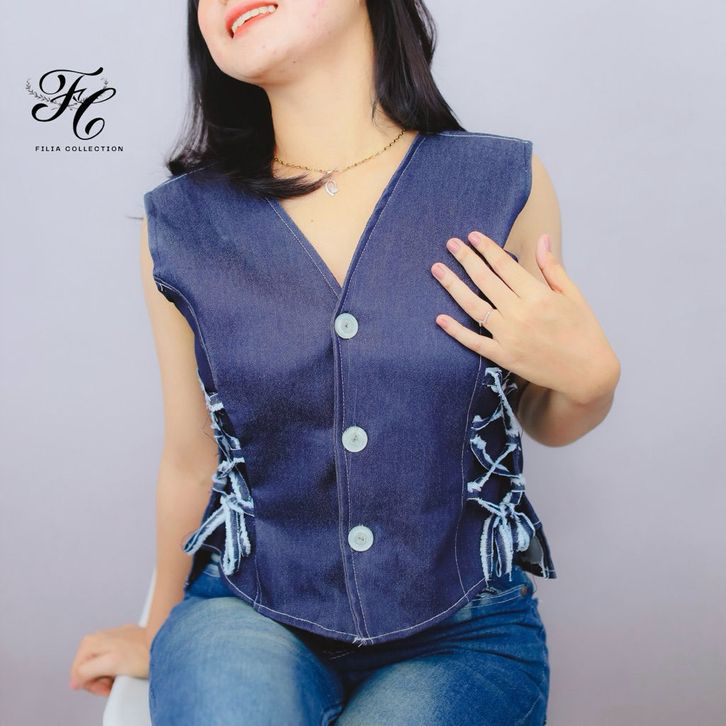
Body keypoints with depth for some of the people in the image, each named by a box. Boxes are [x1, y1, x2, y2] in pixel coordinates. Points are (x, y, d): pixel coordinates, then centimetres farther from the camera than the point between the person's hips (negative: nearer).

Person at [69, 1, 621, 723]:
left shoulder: (503, 183, -7)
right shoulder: (180, 224, -6)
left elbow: (545, 422, 7)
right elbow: (192, 460, 8)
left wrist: (590, 377, -16)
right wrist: (160, 634, 20)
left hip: (462, 626, 1)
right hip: (250, 613, 0)